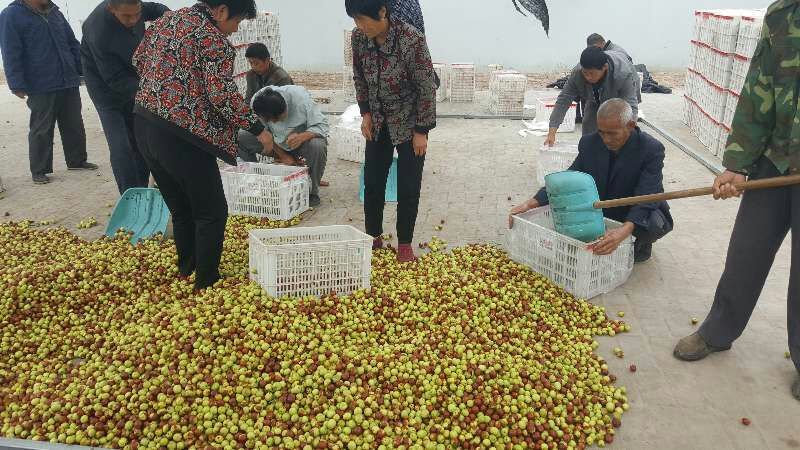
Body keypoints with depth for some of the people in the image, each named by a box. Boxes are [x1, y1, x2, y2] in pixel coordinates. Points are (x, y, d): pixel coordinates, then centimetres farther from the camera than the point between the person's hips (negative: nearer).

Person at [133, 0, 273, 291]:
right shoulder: (213, 37, -11)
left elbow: (138, 60, 22)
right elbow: (222, 93, -20)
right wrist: (257, 128, -11)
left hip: (143, 126, 9)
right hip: (181, 136, -9)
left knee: (180, 209, 22)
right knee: (211, 213, 5)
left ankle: (186, 270, 35)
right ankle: (206, 283, 12)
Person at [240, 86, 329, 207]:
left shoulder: (301, 97, -29)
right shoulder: (256, 102, -20)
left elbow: (322, 125, -25)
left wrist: (302, 136, -43)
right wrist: (283, 155, -16)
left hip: (302, 142, -3)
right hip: (277, 145, 3)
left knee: (317, 145, -37)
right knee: (240, 138, -14)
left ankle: (312, 193, -15)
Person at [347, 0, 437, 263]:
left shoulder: (411, 40, -26)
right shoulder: (359, 37, -10)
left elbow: (427, 88, -19)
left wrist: (421, 131, -17)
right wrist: (366, 113, 0)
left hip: (409, 123, -4)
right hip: (379, 123, 5)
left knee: (408, 186, 1)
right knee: (372, 181, 9)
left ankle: (405, 244, 17)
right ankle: (374, 236, 27)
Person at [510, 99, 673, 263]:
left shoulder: (652, 149, -23)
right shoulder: (590, 143, -10)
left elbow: (647, 197, -33)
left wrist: (624, 231, -53)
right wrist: (530, 204, -23)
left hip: (638, 215, -4)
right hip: (600, 210, 4)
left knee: (654, 224, -36)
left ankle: (641, 244, 2)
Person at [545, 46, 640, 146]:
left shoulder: (624, 75, -44)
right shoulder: (577, 73, -35)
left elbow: (631, 107, -44)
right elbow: (563, 101, -32)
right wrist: (552, 132, -40)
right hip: (596, 100, 3)